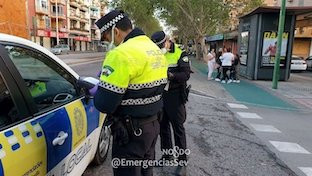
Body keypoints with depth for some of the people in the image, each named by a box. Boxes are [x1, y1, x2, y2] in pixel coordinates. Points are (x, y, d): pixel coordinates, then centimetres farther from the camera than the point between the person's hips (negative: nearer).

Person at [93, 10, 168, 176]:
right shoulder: (155, 49, 8)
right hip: (153, 124, 9)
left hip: (131, 130, -9)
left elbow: (104, 104, -23)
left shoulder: (122, 54, -21)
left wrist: (96, 94, -2)